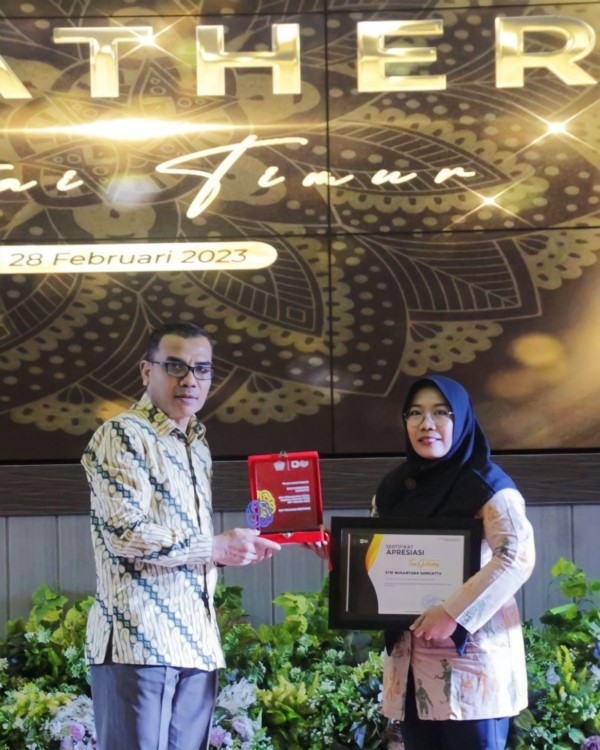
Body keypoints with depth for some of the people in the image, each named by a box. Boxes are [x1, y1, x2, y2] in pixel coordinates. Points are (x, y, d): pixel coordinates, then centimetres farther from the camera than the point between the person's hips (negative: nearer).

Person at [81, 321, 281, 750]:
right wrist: (215, 548, -12)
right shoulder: (122, 436, -5)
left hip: (197, 643, 8)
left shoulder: (198, 448, 20)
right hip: (138, 638, -8)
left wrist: (237, 548, 7)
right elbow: (125, 533, -16)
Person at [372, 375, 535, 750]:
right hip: (410, 659, 5)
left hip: (469, 654, -5)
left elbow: (518, 557, -17)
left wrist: (453, 613, -23)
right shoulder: (393, 489, 13)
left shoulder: (486, 485, -5)